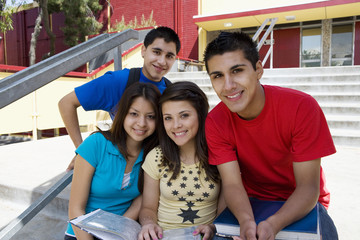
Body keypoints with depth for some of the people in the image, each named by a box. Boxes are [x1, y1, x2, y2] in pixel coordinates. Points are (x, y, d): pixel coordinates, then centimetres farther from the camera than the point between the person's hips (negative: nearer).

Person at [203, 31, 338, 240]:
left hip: (301, 204, -1)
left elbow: (308, 187, -21)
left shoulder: (302, 107, -23)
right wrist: (246, 221, -37)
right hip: (251, 202, 2)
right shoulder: (215, 123, -15)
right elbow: (232, 184, -17)